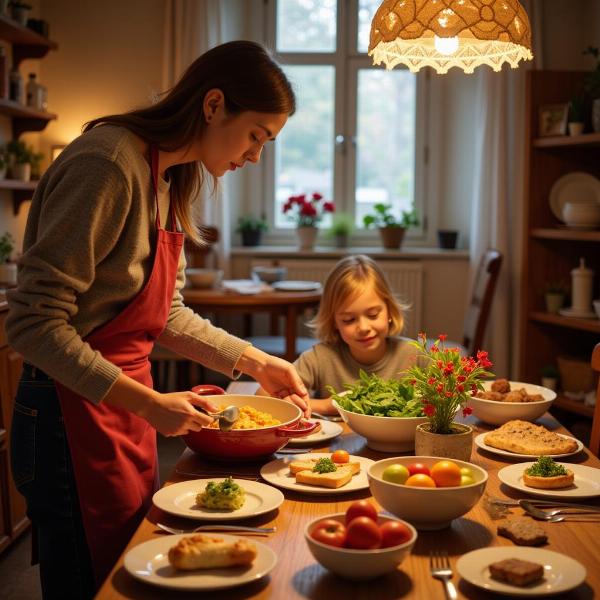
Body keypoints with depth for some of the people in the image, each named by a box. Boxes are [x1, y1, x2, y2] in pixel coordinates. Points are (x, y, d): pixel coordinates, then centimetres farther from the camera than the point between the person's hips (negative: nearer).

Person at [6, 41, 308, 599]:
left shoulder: (166, 180, 8)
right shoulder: (108, 165, -22)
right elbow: (33, 322, -24)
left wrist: (254, 361, 7)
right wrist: (148, 403, -26)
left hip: (125, 414, 9)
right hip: (73, 418, -9)